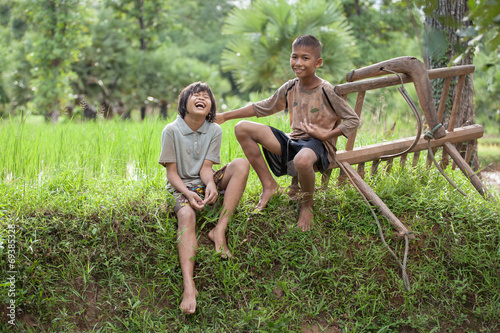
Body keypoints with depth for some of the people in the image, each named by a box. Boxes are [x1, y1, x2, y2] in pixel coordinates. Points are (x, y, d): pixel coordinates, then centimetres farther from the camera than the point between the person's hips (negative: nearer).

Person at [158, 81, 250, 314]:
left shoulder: (214, 131, 3)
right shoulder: (172, 131, -5)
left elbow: (206, 167, -3)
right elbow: (172, 172, -6)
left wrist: (211, 184, -27)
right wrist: (187, 193, -24)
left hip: (205, 183, 4)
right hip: (182, 187, -3)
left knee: (241, 164, -21)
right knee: (186, 215, -36)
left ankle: (219, 231, -28)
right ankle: (189, 285, -54)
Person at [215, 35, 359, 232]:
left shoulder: (327, 92, -10)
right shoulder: (290, 88, 6)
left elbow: (353, 120, -5)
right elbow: (262, 108, 16)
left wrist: (325, 134, -16)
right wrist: (225, 116, 16)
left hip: (318, 145, -6)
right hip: (292, 142, 6)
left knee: (302, 160, -45)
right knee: (242, 128, -6)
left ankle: (307, 205, -11)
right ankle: (268, 185, -2)